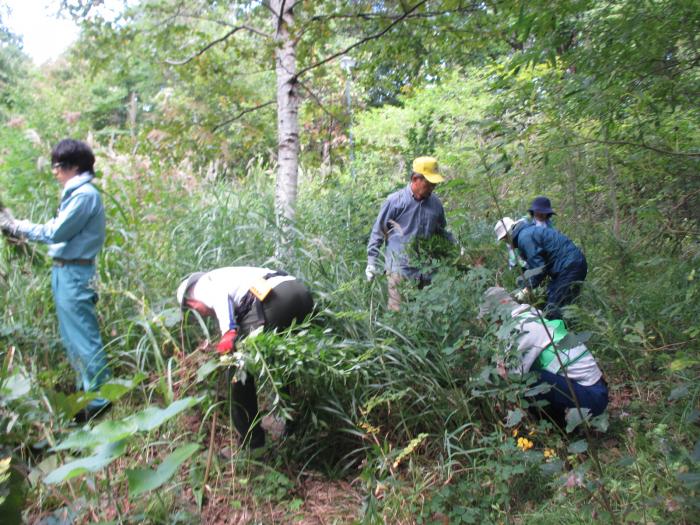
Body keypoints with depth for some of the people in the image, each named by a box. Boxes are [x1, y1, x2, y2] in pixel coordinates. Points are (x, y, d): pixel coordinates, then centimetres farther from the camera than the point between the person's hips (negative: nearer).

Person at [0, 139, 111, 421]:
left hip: (74, 273, -10)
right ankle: (86, 387, 29)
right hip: (64, 270, 10)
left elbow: (55, 233, -16)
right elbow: (59, 231, 14)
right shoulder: (75, 192, 14)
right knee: (71, 336, 16)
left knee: (83, 336, -4)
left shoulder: (84, 194, -17)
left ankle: (99, 400, 6)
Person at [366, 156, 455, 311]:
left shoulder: (436, 204, 8)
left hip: (426, 273, 5)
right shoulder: (395, 201, -6)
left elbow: (443, 233, 22)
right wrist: (372, 262, -4)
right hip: (401, 271, -4)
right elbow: (378, 232, 0)